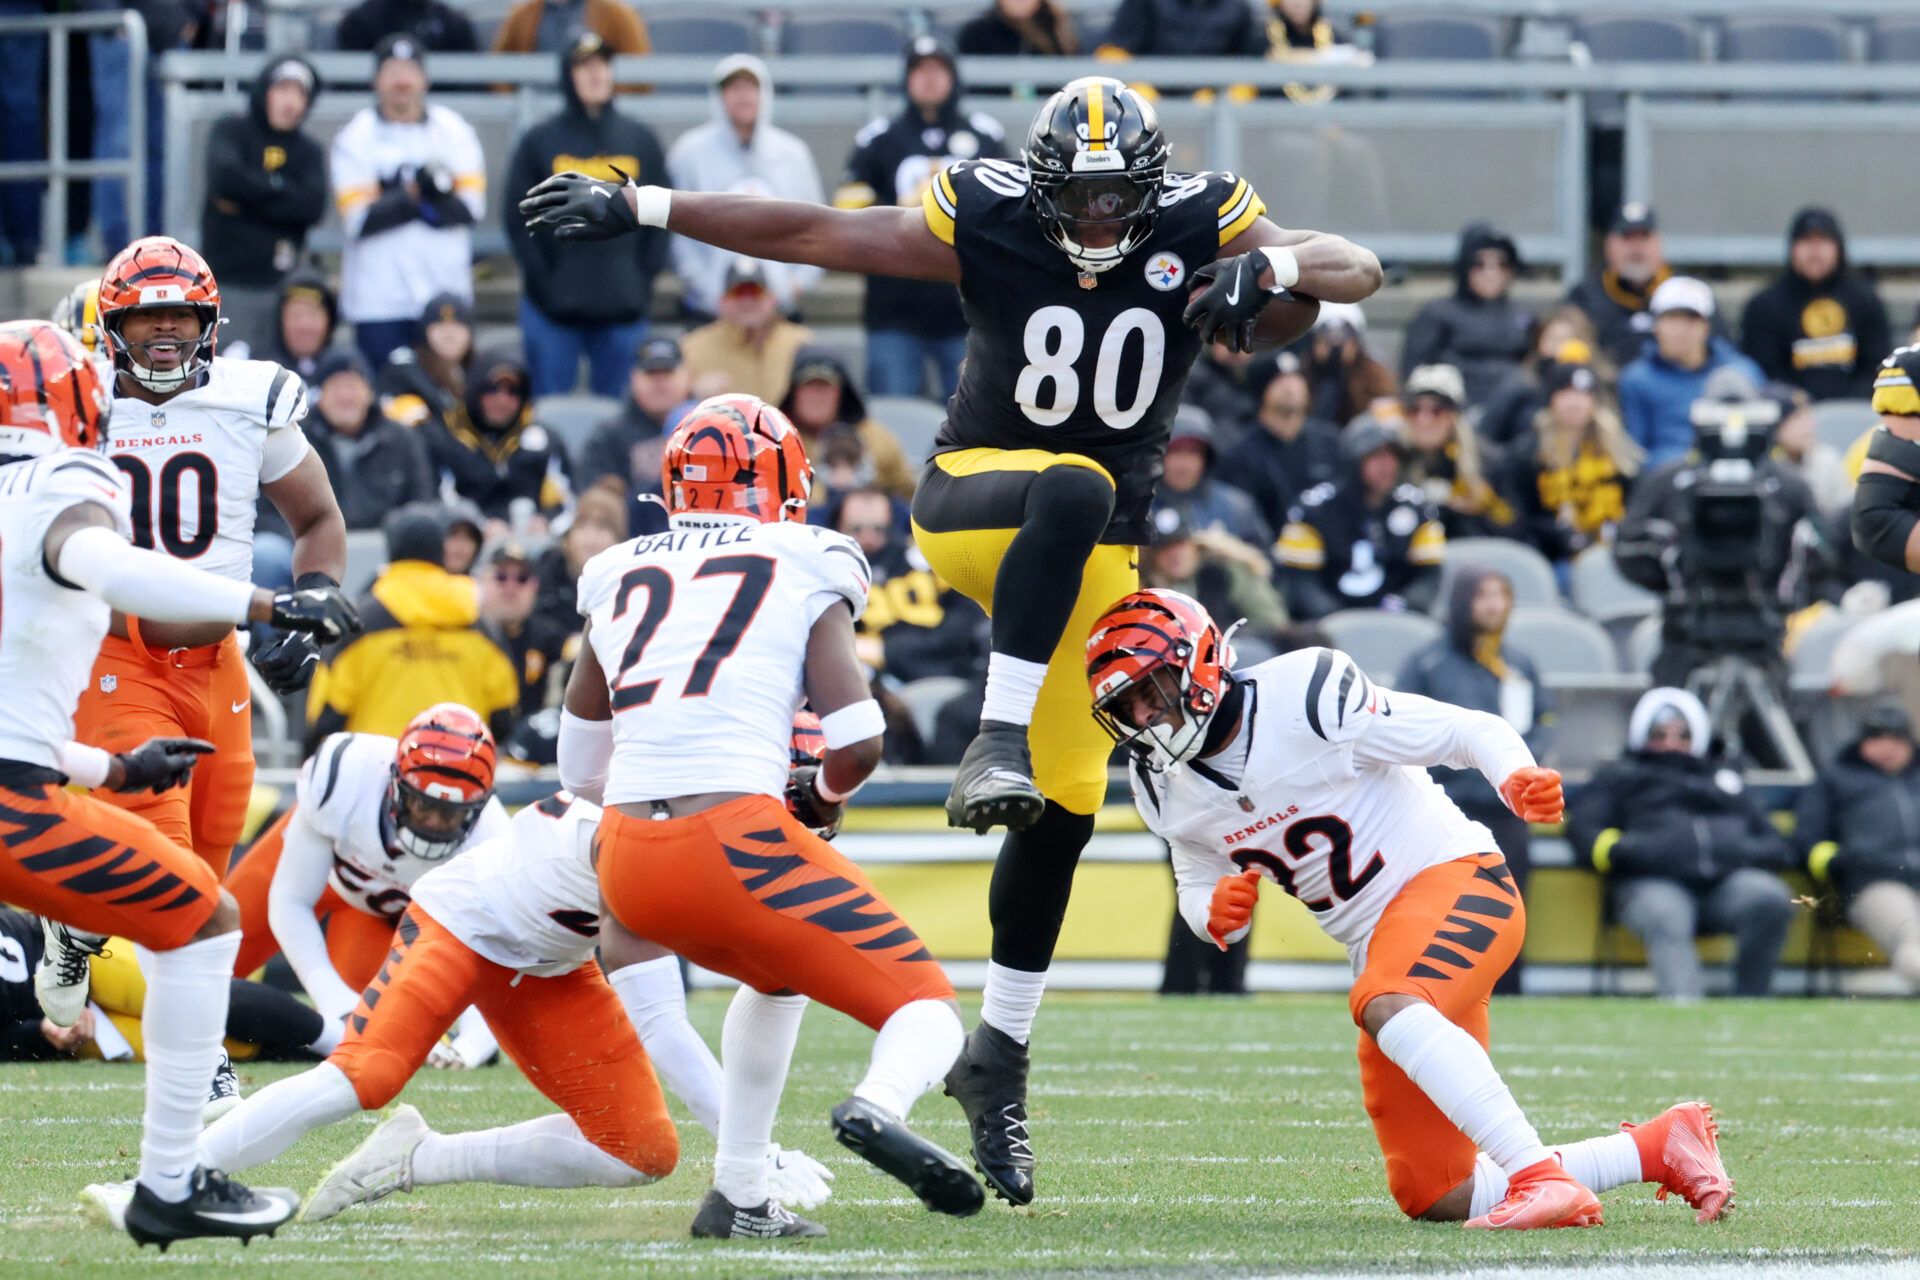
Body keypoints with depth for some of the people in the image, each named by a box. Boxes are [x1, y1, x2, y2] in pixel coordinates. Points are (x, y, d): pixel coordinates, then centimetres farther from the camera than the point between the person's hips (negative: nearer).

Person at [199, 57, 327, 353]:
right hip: (230, 282, -3)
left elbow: (312, 206, -8)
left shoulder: (308, 151, 10)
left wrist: (245, 203, -11)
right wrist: (277, 188, -8)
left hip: (283, 283, 3)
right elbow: (225, 177, -19)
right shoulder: (230, 133, 3)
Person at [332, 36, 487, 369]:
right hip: (378, 300, -2)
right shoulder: (356, 139, 1)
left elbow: (472, 207, -3)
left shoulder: (453, 131, 7)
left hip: (446, 290, 2)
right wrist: (416, 194, -17)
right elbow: (358, 219, -10)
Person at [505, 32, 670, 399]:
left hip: (624, 312, 2)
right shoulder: (538, 142, 3)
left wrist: (643, 282, -1)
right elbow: (518, 221, 1)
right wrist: (544, 282, -9)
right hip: (552, 313, -2)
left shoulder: (641, 141, 9)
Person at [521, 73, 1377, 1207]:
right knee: (1074, 489, -39)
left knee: (1065, 811, 2)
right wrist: (638, 209, -5)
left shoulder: (1204, 230, -7)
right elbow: (808, 233, -6)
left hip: (1093, 557, 3)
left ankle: (999, 1054, 16)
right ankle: (999, 741, -38)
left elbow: (1360, 270, -12)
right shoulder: (987, 223, -11)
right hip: (974, 497, -3)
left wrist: (1273, 267, -34)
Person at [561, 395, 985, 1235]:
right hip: (736, 843, -5)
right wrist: (822, 796, 19)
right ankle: (877, 1105, -32)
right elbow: (858, 743, -2)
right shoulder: (806, 574, 8)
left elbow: (580, 770, 26)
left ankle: (739, 1196, 27)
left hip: (628, 862, 5)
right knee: (927, 1015, 2)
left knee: (780, 976, 35)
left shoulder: (620, 579, 20)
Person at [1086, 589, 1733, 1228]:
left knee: (1385, 1005, -41)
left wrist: (1520, 781, -37)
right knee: (1434, 1198, 4)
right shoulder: (1168, 790, 1)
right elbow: (1198, 887, 14)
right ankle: (1659, 1146, 14)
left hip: (1457, 880, -8)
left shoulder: (1305, 700, -20)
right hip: (1376, 935, 8)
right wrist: (1217, 915, -11)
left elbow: (1472, 731, -15)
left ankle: (1545, 1178, -42)